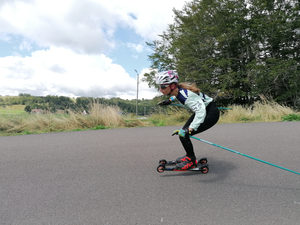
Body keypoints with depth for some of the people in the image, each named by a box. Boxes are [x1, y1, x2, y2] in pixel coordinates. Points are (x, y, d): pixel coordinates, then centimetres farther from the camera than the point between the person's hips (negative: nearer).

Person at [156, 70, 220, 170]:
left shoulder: (186, 95, -34)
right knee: (183, 132, 10)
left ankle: (191, 161, 5)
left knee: (183, 135, -14)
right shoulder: (178, 88, -9)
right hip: (202, 110, 9)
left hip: (211, 113, -9)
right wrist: (170, 100, 12)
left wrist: (190, 129, -53)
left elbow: (201, 112, -45)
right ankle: (189, 156, 28)